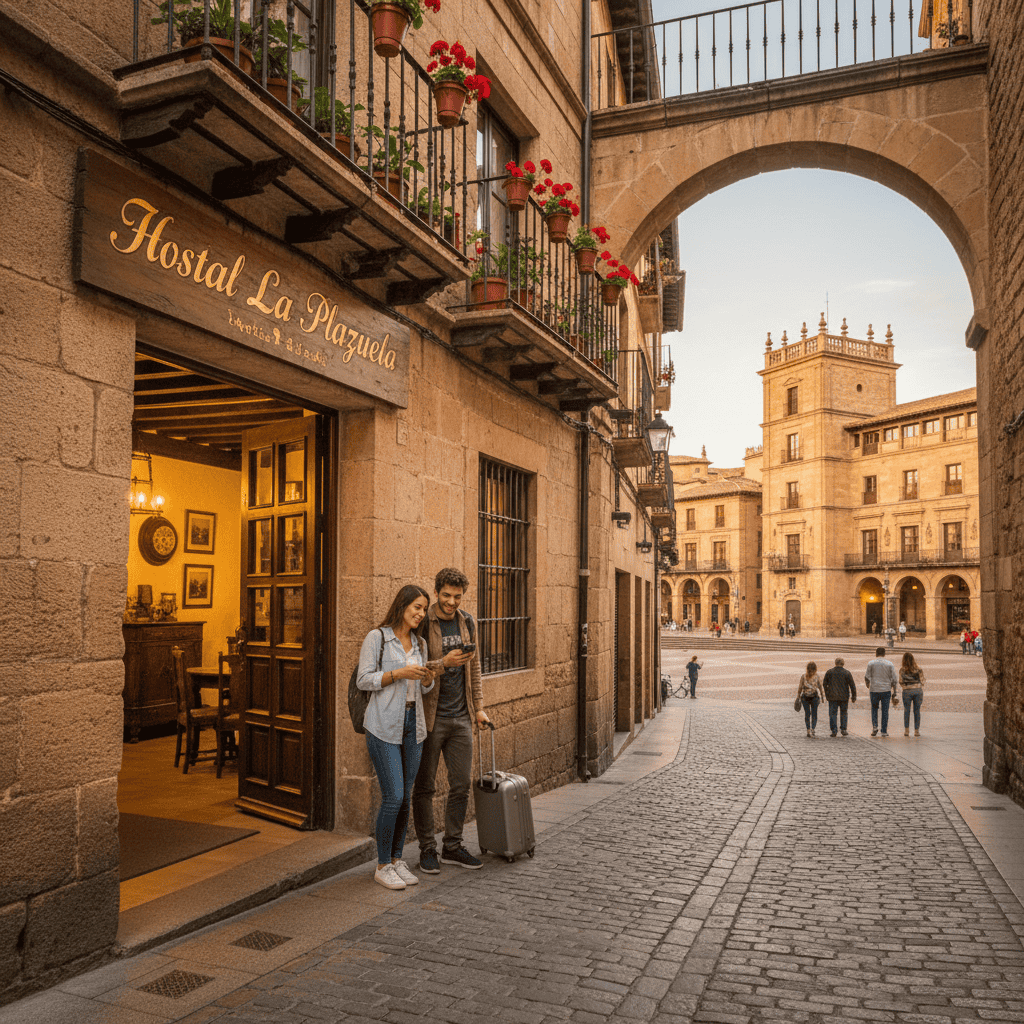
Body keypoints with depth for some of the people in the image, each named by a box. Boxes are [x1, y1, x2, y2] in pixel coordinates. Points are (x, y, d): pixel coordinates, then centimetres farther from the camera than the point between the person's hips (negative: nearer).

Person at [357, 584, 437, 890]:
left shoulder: (420, 644, 13)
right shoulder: (376, 638, -5)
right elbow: (363, 680, -9)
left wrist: (428, 677, -5)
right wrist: (399, 673, -19)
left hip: (412, 723, 6)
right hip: (384, 725, -6)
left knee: (405, 797, 8)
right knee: (393, 797, -8)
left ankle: (397, 859, 20)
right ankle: (382, 866, 7)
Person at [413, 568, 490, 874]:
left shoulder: (467, 623, 8)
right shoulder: (423, 625, -10)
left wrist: (478, 707, 13)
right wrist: (444, 663, -25)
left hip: (461, 717, 5)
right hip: (430, 717, -5)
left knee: (461, 784, 9)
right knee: (425, 787, 5)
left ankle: (452, 846, 23)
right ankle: (427, 849, 18)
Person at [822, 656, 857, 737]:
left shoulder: (829, 672, 1)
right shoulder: (847, 672, -3)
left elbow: (824, 684, 6)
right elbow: (852, 686, -2)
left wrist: (827, 694, 17)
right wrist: (854, 697, 5)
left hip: (832, 697, 0)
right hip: (844, 697, 0)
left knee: (832, 714, 2)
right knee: (843, 713, 15)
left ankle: (833, 731, -3)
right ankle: (843, 729, 12)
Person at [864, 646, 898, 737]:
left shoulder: (871, 663, -1)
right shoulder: (890, 664, 1)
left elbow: (867, 677, 0)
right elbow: (893, 679, 0)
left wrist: (868, 687, 18)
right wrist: (894, 691, 8)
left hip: (874, 690, 0)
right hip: (886, 690, 0)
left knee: (874, 709, 13)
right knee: (885, 710, 6)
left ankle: (874, 726, -4)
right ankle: (884, 731, 7)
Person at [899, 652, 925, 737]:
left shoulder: (902, 669, -4)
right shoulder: (918, 667, 1)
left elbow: (901, 682, -2)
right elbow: (922, 680, 3)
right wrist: (922, 693, 9)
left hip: (907, 691, -1)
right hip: (918, 690, 1)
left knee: (906, 711, 8)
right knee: (917, 710, 7)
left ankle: (906, 730, 9)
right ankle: (917, 730, 8)